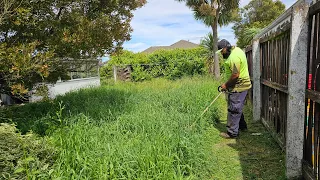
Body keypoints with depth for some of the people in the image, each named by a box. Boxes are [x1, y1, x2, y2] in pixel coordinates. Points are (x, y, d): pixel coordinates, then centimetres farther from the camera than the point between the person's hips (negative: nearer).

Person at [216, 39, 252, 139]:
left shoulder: (234, 57, -24)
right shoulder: (236, 49, 11)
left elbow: (235, 75, -27)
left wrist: (226, 85, -14)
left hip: (238, 87, -11)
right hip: (242, 85, 11)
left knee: (233, 109, -4)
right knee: (237, 108, 22)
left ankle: (232, 133, 4)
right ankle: (242, 126, 36)